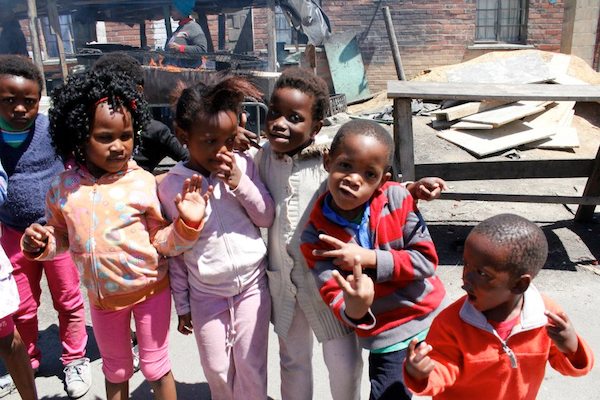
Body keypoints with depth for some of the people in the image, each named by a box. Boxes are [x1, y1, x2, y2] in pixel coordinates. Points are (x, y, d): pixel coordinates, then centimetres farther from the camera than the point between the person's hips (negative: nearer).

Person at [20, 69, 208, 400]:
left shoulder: (143, 182, -18)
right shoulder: (64, 187, -8)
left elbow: (163, 242, -14)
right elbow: (61, 237, 8)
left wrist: (187, 224, -32)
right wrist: (40, 244, -13)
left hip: (150, 289, -3)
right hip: (102, 297, 4)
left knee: (156, 367, 15)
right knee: (115, 370, 25)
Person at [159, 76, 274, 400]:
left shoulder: (243, 166, -9)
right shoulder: (171, 185, -10)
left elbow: (267, 218, -4)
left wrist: (239, 183, -19)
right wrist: (182, 304, 5)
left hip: (252, 284, 0)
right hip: (206, 294, 0)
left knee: (251, 367, 12)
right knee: (217, 371, 16)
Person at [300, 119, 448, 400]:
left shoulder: (397, 198, -17)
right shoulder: (315, 236, -18)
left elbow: (427, 260, -14)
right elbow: (334, 297, -22)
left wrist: (369, 258, -25)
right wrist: (355, 311, -45)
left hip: (433, 319, 3)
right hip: (387, 337, -2)